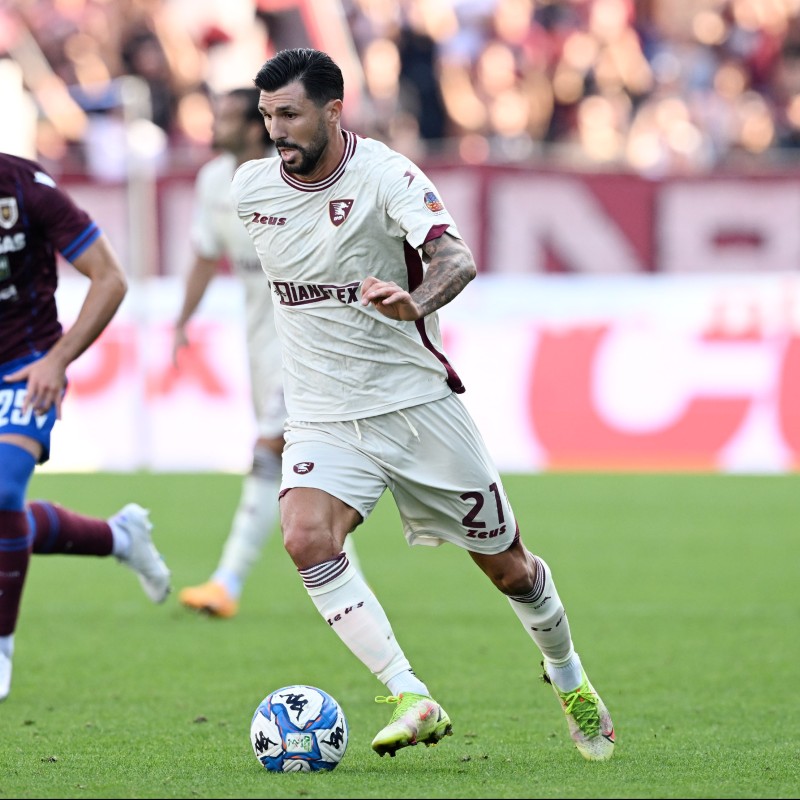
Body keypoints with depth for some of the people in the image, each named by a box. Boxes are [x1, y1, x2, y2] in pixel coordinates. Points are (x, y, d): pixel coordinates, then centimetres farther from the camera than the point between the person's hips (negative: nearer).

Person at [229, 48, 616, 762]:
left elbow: (456, 258, -35)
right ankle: (413, 701, -25)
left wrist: (415, 301, -55)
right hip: (323, 420, 3)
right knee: (307, 538, -27)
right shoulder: (250, 187, -2)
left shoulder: (386, 175, -17)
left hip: (418, 403, -3)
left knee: (507, 565, 8)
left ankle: (568, 677, 39)